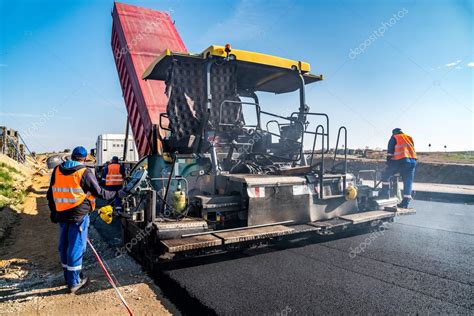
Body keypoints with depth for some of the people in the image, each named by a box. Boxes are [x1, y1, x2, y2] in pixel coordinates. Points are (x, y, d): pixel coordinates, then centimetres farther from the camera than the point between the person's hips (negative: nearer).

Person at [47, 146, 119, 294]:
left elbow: (51, 194, 13)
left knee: (64, 246, 17)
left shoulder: (57, 171, 6)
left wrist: (53, 212, 24)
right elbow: (99, 192, -6)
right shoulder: (84, 173, -12)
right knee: (76, 247, 2)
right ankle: (74, 282, 10)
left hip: (62, 215, 6)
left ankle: (69, 276, 33)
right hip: (79, 215, -6)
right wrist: (114, 194, 11)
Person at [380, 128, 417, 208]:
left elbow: (390, 151, 4)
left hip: (400, 160, -5)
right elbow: (412, 150, 25)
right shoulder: (410, 138, 26)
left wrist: (388, 162, 7)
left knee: (385, 174, 11)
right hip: (412, 161, 5)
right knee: (408, 182, 6)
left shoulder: (394, 138, 11)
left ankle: (385, 192, 8)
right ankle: (405, 202, 6)